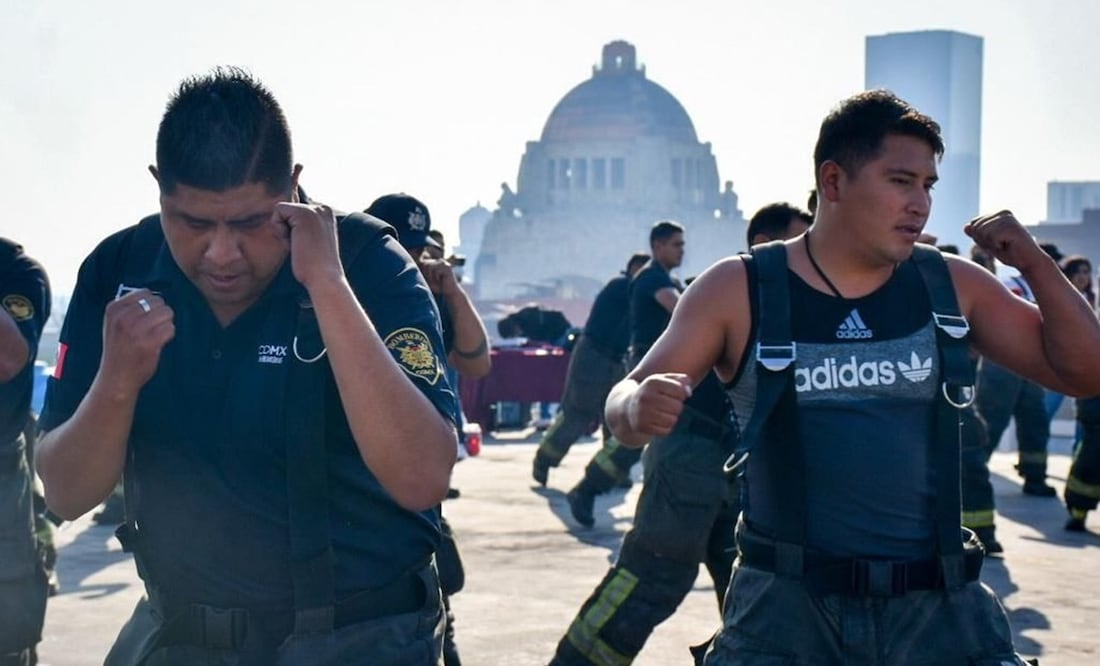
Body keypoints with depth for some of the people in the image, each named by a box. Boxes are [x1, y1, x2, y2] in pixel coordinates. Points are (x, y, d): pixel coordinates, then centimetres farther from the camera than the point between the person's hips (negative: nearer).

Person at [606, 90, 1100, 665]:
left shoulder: (952, 287, 5)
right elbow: (624, 400, -3)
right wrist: (638, 409, -28)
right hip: (789, 602, -2)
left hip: (936, 606, 3)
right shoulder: (739, 291, -3)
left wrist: (1034, 263, -5)